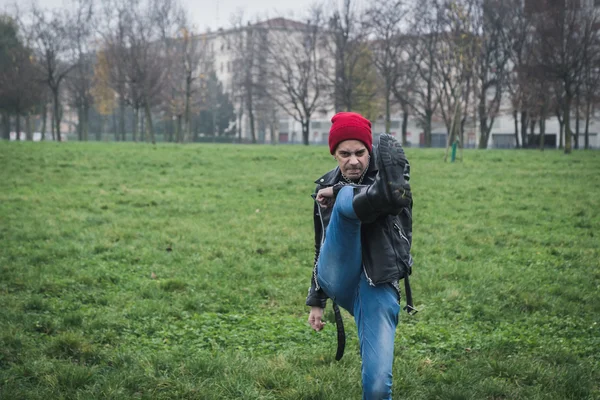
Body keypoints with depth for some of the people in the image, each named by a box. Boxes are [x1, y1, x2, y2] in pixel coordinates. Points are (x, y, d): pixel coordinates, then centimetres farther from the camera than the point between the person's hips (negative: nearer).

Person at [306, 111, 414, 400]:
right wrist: (316, 301, 26)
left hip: (377, 285, -2)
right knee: (347, 201, -22)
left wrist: (338, 191, -15)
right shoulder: (328, 187, 15)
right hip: (339, 280, 3)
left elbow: (393, 194, -24)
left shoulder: (387, 168, 1)